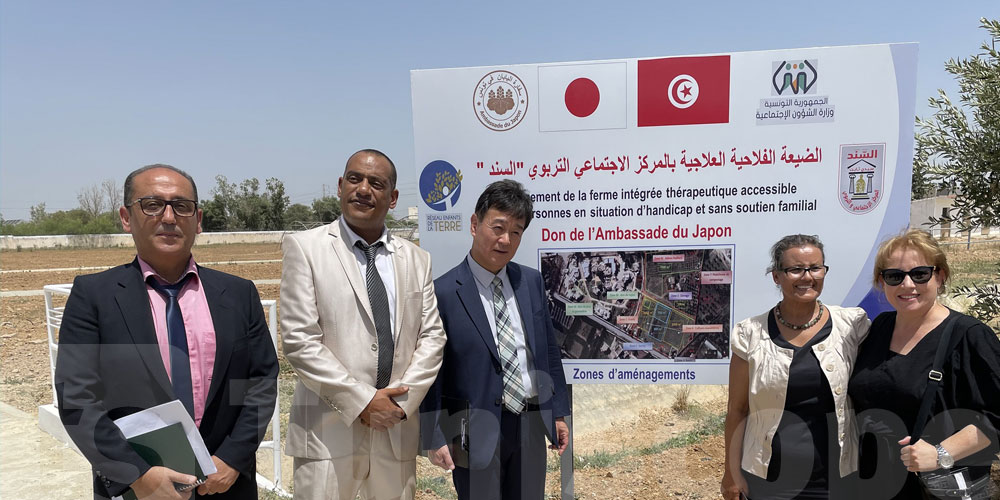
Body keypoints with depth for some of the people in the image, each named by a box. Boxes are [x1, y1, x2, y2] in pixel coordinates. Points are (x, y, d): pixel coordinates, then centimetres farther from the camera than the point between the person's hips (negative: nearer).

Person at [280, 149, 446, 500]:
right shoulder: (305, 248, -1)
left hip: (398, 429, 3)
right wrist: (362, 401, -11)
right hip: (329, 431, -3)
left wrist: (401, 400, -6)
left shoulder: (417, 260, 10)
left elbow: (432, 336, 7)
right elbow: (299, 340, -8)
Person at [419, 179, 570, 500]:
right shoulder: (443, 292, -11)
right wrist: (434, 438, -8)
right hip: (477, 432, -5)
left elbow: (549, 349, 11)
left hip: (531, 425, 5)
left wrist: (559, 413, 11)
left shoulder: (532, 281, 5)